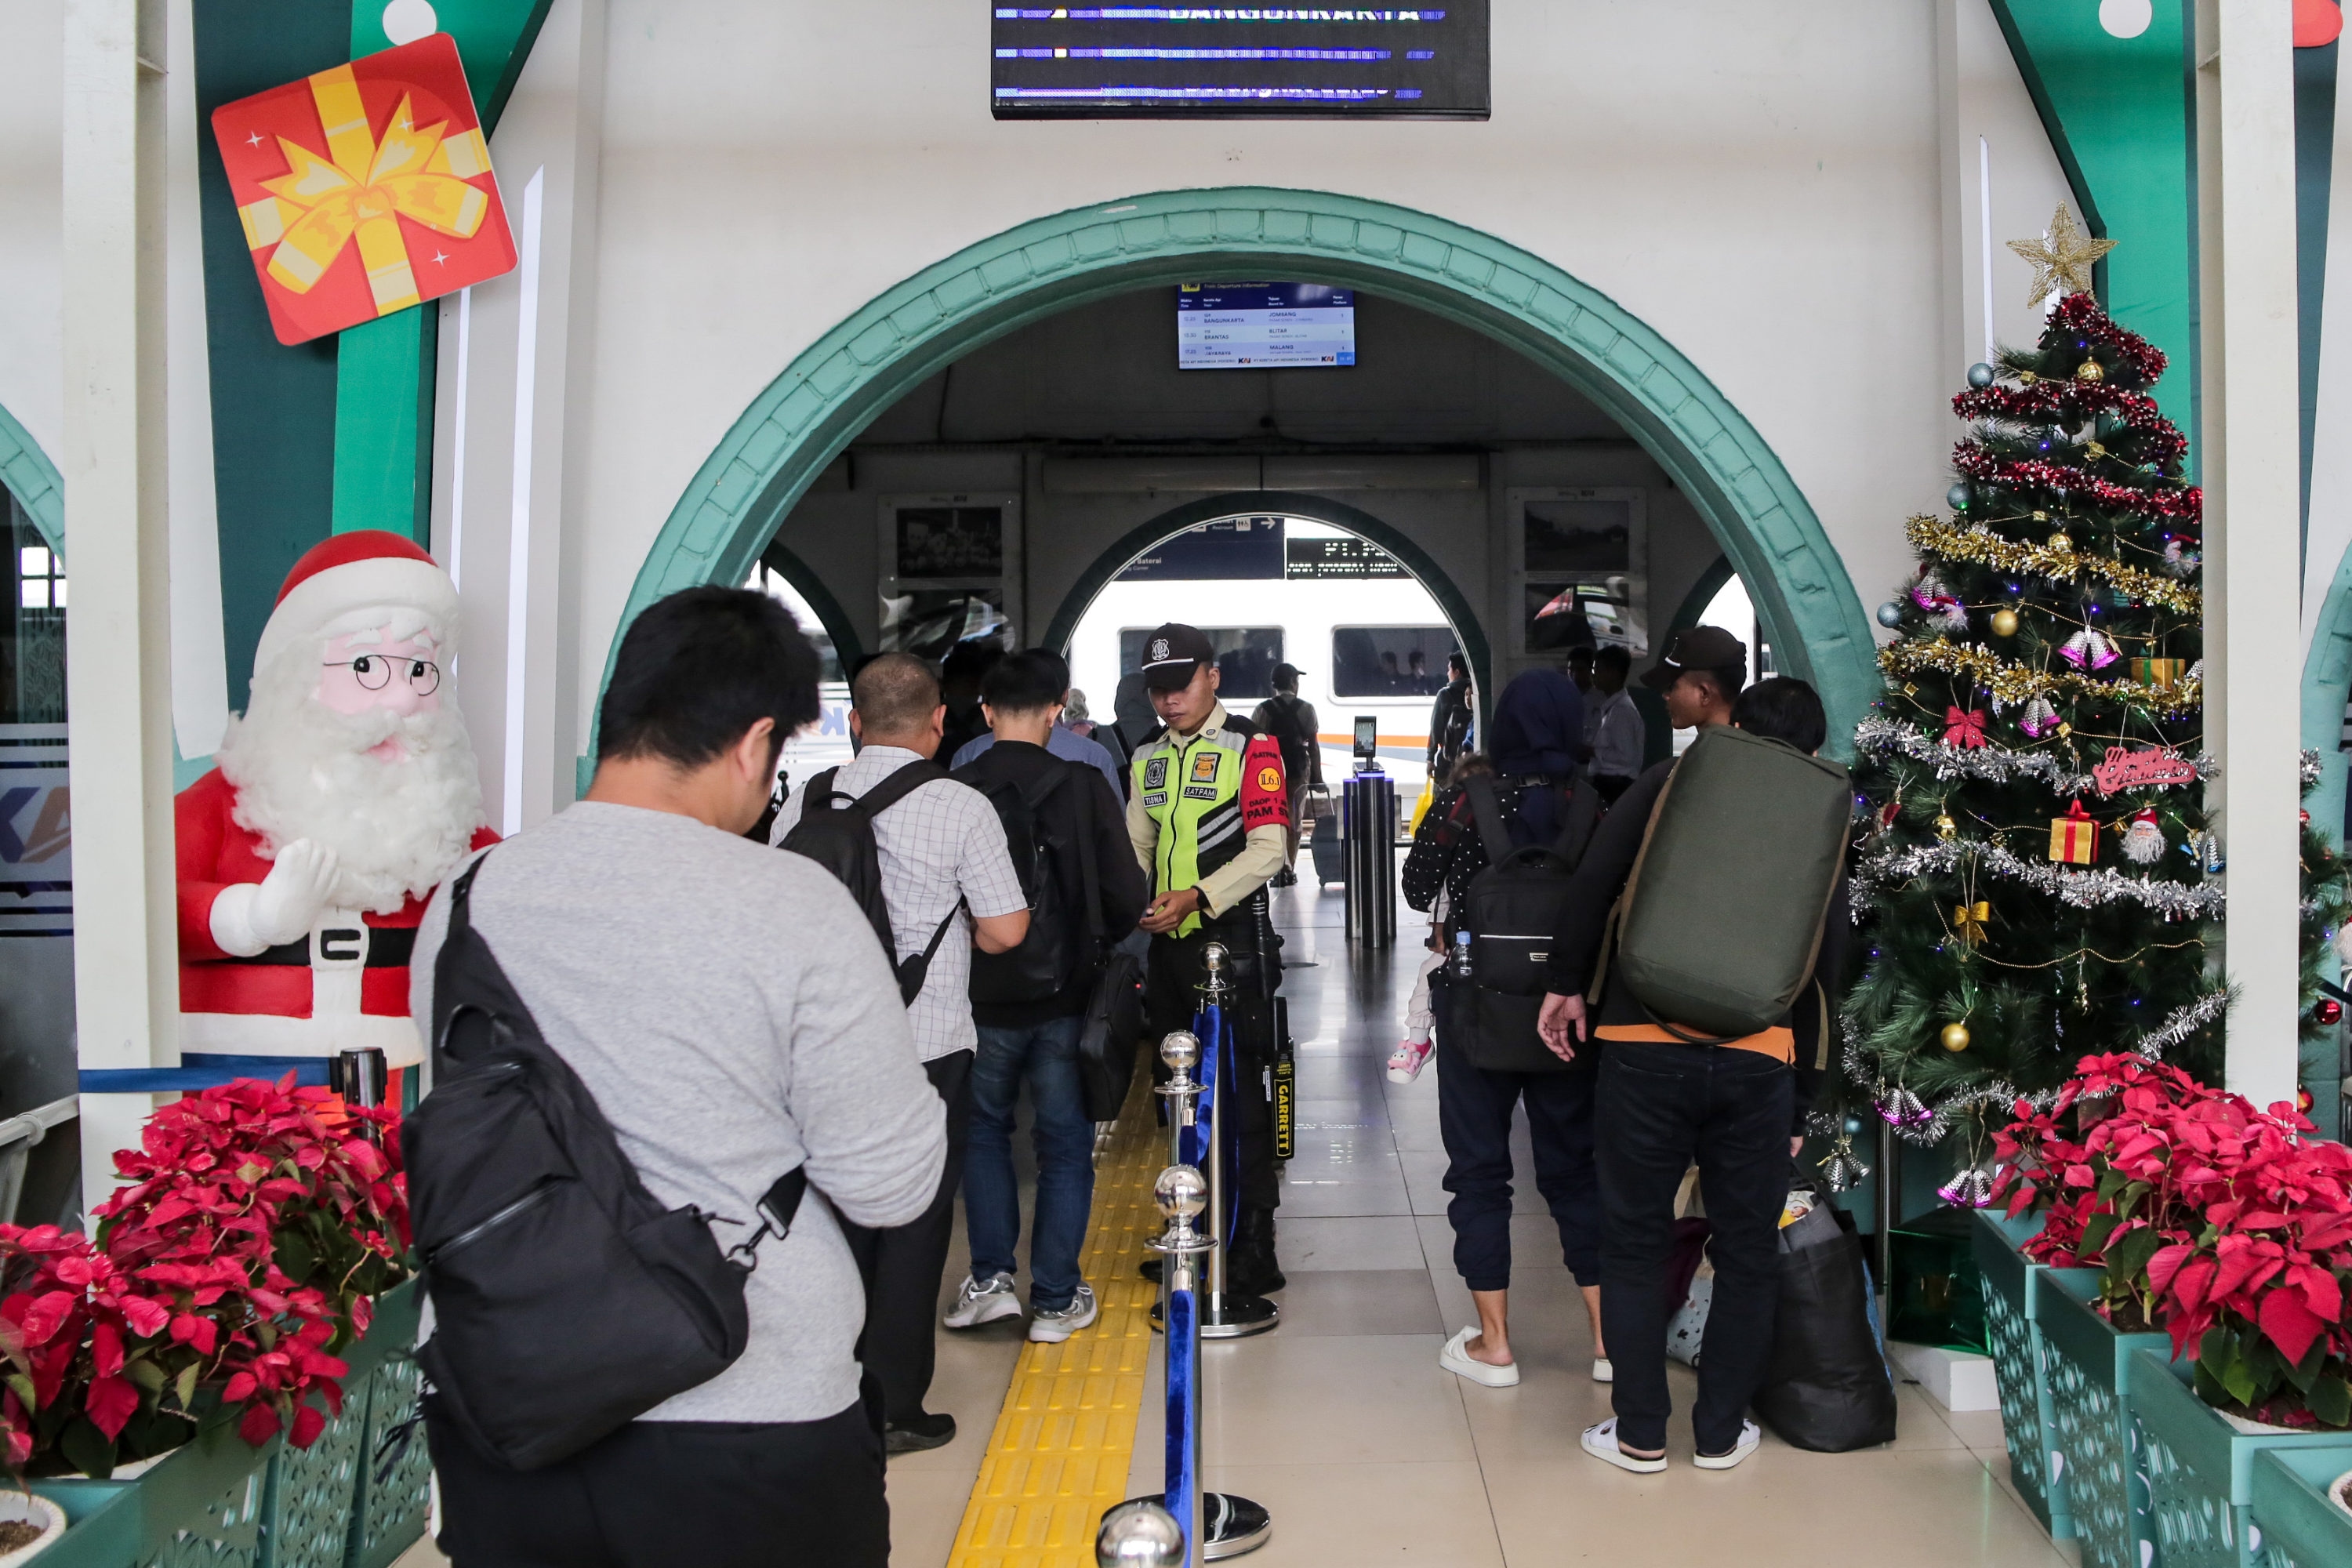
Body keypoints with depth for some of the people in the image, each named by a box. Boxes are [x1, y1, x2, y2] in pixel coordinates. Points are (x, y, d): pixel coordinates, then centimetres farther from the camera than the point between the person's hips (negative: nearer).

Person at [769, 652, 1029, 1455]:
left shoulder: (802, 805, 0)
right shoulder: (961, 807, -10)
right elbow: (1005, 930, -10)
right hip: (928, 1043, -4)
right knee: (914, 1225, 7)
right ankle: (894, 1408, 14)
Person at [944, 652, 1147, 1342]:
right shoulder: (1083, 787, -11)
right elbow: (1127, 897, -10)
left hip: (981, 1001, 1)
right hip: (1065, 1000, -1)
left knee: (984, 1129, 21)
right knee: (1064, 1144, 12)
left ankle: (989, 1279, 17)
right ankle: (1056, 1300, 16)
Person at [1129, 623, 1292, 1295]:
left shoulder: (1251, 748, -6)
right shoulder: (1149, 757, 15)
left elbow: (1268, 848, -13)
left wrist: (1197, 897, -22)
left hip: (1233, 938, -7)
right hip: (1168, 943, 7)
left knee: (1244, 1094, -5)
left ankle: (1253, 1248, 2)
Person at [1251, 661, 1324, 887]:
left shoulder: (1263, 709, -1)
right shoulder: (1306, 708, -1)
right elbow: (1314, 745, -2)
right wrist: (1317, 776, 3)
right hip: (1299, 770, 0)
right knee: (1294, 820, 11)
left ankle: (1282, 867, -10)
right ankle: (1290, 870, 16)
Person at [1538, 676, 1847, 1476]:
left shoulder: (1676, 781, 7)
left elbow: (1596, 876, -5)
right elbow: (1823, 981, 15)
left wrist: (1569, 982, 7)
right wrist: (1798, 1111, 20)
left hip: (1644, 1044, -2)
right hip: (1761, 1058, 2)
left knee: (1635, 1239, 10)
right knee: (1748, 1251, 16)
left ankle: (1639, 1432, 18)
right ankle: (1720, 1431, 26)